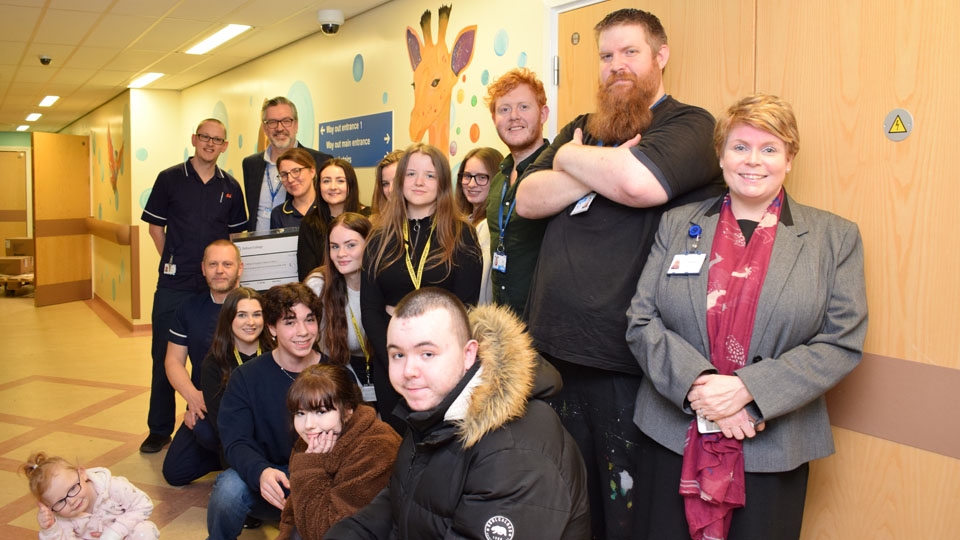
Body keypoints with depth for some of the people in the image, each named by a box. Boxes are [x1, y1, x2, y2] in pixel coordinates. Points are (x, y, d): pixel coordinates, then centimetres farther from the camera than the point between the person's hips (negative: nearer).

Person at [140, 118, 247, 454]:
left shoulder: (230, 187, 7)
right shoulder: (170, 179, 1)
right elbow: (156, 226, 5)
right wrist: (173, 261, 2)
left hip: (215, 285, 2)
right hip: (174, 284, -2)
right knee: (164, 357, 4)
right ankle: (160, 430, 17)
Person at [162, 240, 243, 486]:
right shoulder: (190, 308, 8)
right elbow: (174, 360, 7)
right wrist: (194, 396, -12)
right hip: (202, 405, 6)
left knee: (205, 427, -34)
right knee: (174, 472, -2)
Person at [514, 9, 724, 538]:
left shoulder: (690, 126, -4)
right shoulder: (580, 130, 15)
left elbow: (640, 183, -25)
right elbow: (527, 200, 2)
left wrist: (570, 158, -6)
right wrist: (598, 169, -12)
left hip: (624, 359, -6)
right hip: (555, 346, 6)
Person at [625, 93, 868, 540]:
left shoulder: (835, 237, 2)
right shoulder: (677, 225, 5)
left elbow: (842, 343, -5)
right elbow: (641, 321, -1)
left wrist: (747, 389, -16)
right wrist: (699, 387, -16)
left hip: (774, 451, -1)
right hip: (672, 438, 1)